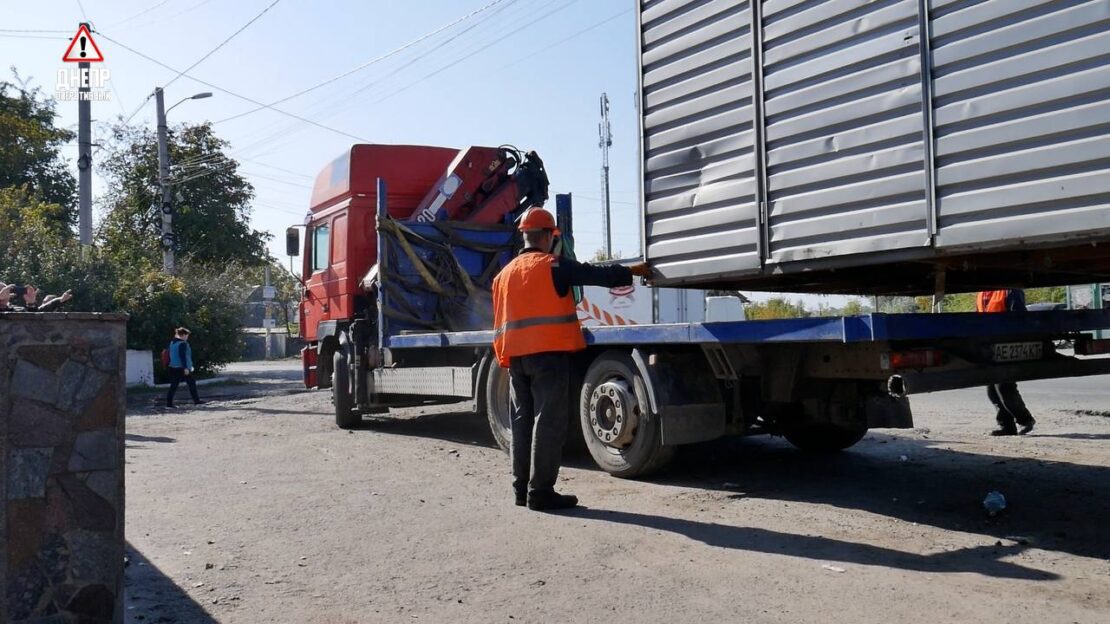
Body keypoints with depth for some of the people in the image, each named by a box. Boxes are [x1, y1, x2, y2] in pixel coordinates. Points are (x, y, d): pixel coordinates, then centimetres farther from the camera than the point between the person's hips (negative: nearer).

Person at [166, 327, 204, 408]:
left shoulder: (172, 343, 12)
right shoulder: (183, 344, -14)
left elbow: (171, 355, 19)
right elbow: (182, 356, -20)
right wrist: (186, 368, -20)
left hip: (173, 368, 8)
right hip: (182, 367, -8)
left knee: (173, 385, 7)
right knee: (191, 383, 3)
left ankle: (169, 403, 2)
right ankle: (196, 401, 8)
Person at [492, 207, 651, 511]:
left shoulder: (504, 274, 15)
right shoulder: (554, 265, -5)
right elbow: (598, 275, -5)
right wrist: (633, 271, 9)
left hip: (516, 357, 7)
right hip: (549, 354, -7)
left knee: (522, 422, 12)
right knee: (548, 423, -4)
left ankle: (522, 488, 16)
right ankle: (540, 491, -4)